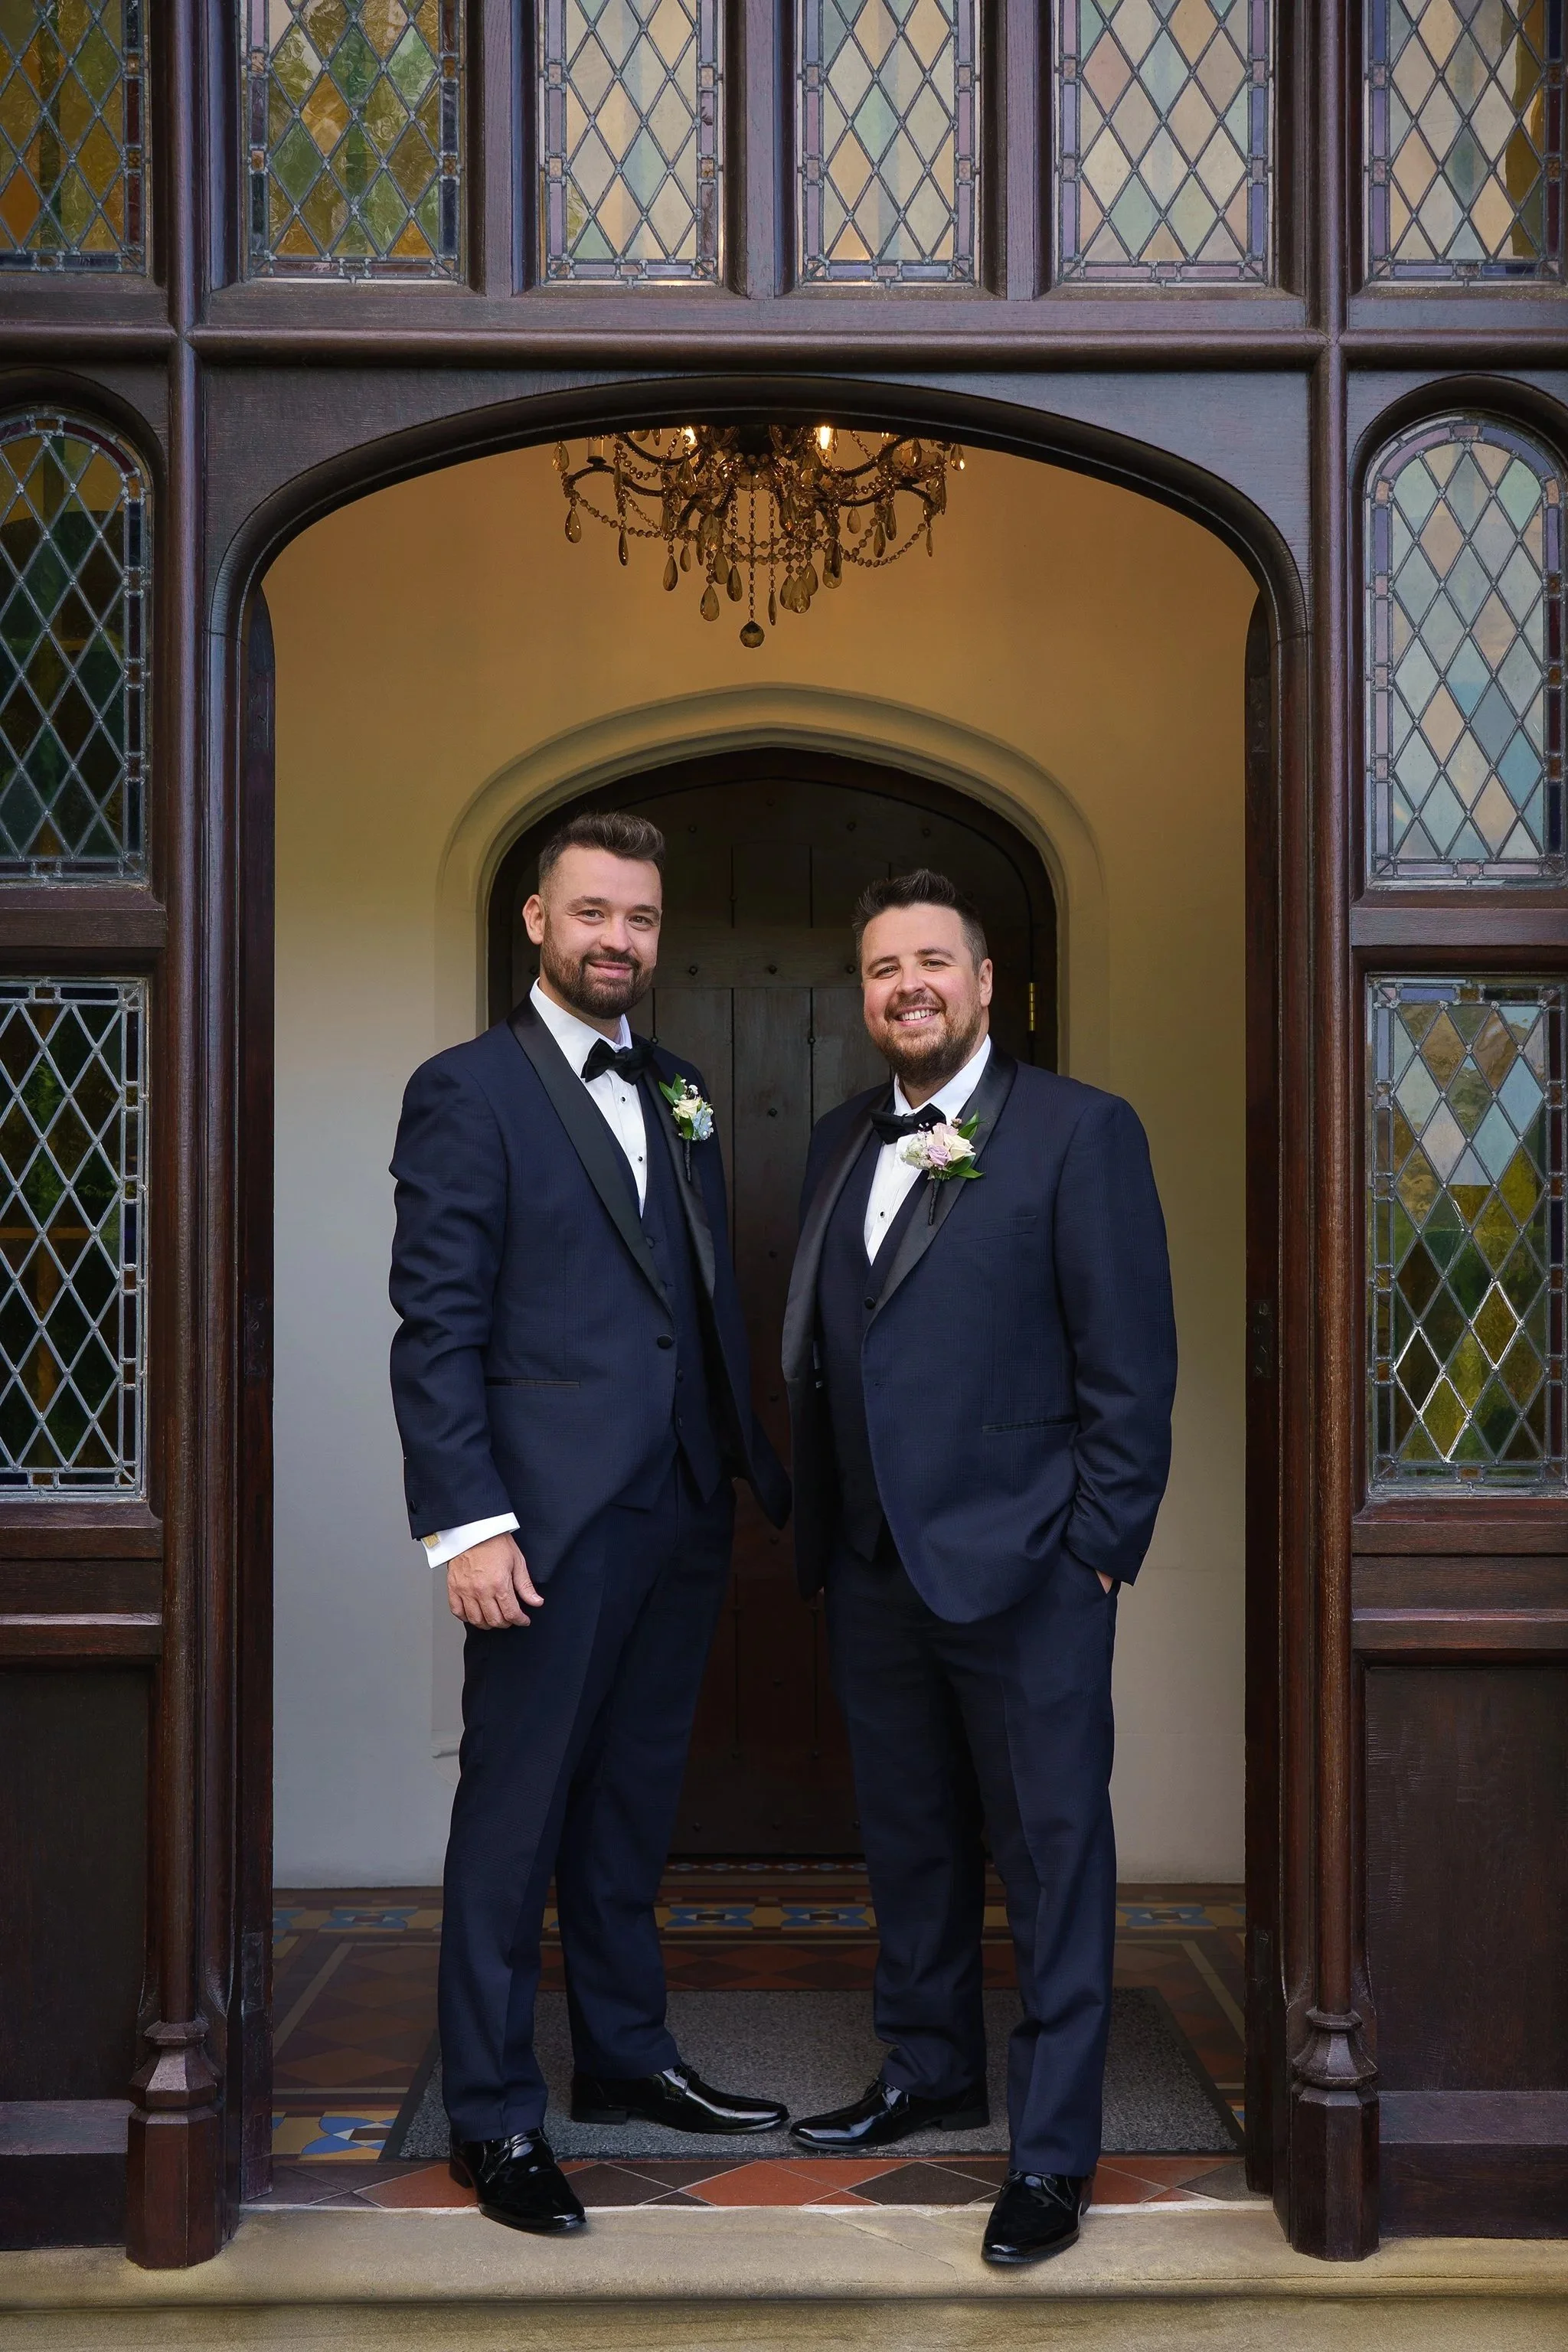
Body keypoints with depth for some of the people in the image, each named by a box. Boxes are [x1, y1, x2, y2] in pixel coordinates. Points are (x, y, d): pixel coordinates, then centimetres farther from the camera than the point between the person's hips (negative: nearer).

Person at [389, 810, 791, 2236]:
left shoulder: (678, 1092, 14)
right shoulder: (467, 1090, -6)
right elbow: (436, 1325, -11)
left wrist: (756, 1460, 12)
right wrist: (465, 1520, -17)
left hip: (681, 1513, 7)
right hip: (552, 1521, -6)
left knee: (634, 1800, 18)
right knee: (515, 1816, 4)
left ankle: (627, 2054, 34)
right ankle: (494, 2116, 18)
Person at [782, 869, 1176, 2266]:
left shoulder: (1080, 1131, -7)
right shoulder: (842, 1143, 11)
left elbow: (1132, 1358, -9)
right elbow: (816, 1353, 14)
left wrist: (1102, 1546, -12)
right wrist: (818, 1531, 10)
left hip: (1025, 1572, -6)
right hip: (874, 1571, 6)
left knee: (1053, 1861, 5)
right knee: (909, 1844, 19)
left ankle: (1054, 2151, 19)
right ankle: (931, 2073, 38)